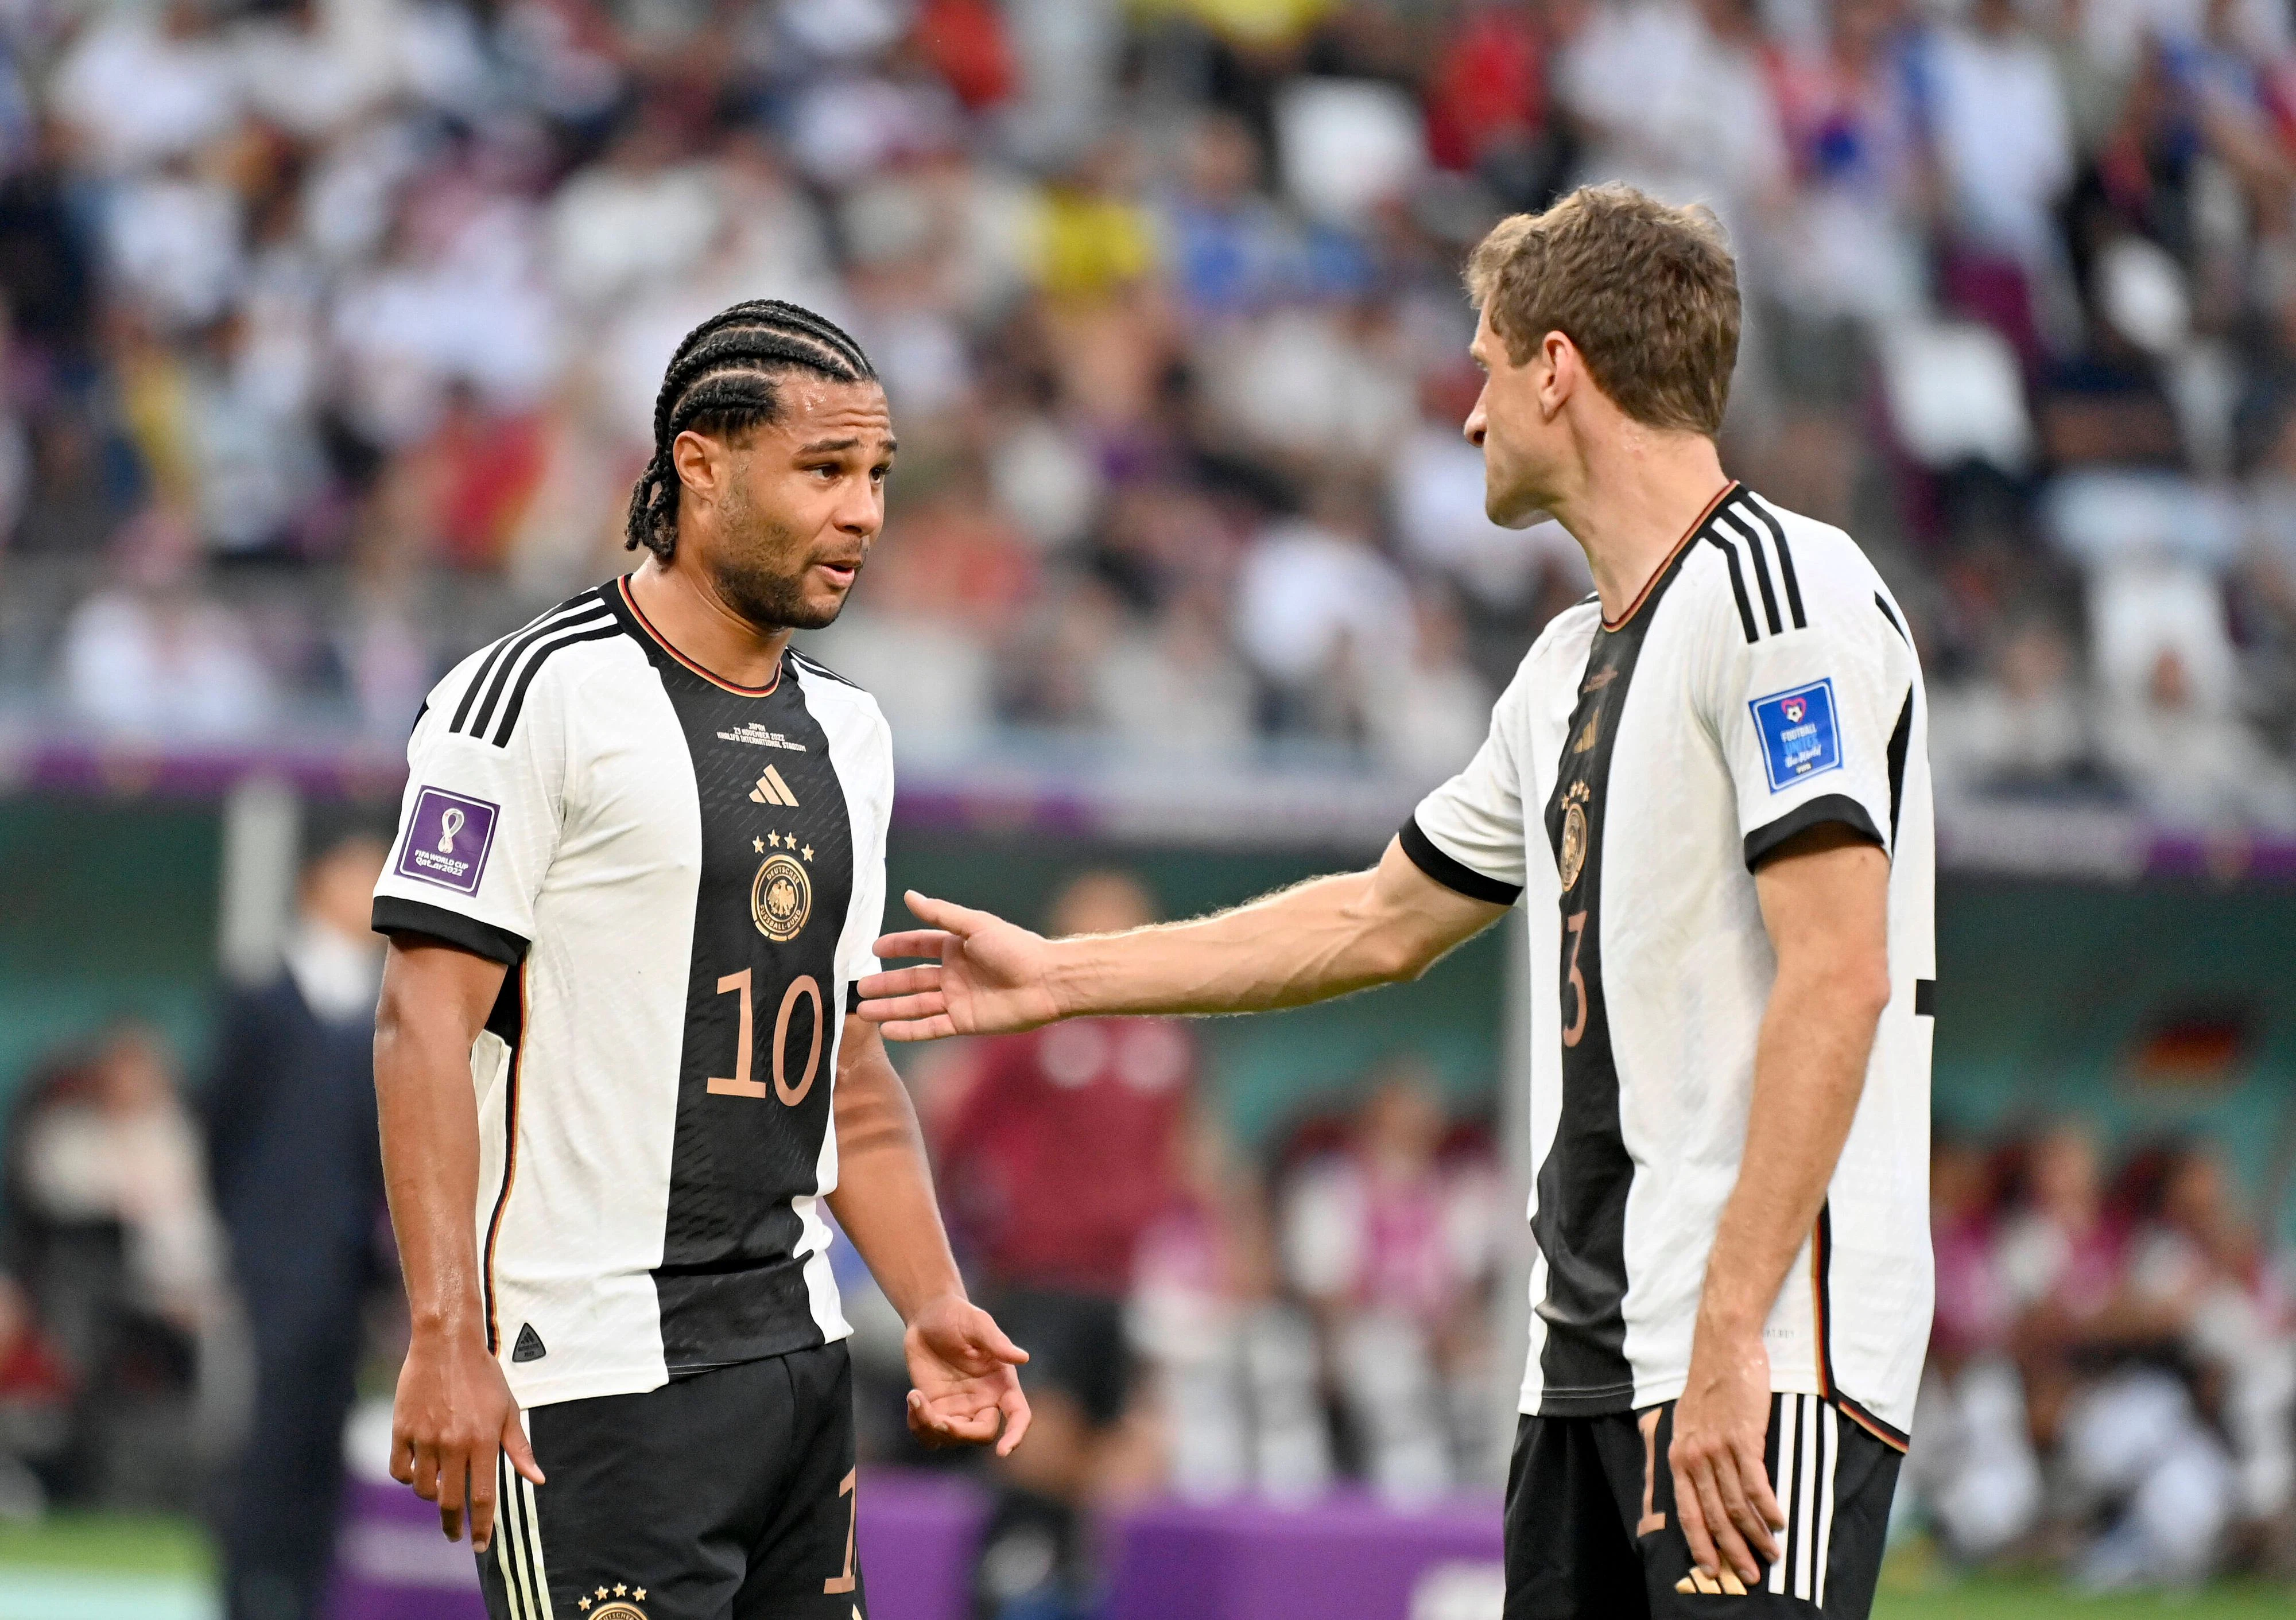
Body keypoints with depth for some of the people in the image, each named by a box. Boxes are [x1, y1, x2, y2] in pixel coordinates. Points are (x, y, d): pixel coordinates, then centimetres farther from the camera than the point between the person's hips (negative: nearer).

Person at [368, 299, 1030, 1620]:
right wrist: (446, 1338, -21)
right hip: (595, 1383, -8)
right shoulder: (543, 694, -9)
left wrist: (933, 1306, 12)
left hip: (797, 1351, 8)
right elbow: (426, 1026, -14)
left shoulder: (846, 734, 16)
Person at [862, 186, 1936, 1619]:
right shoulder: (1573, 664, 20)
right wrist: (1056, 978, 37)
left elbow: (1837, 974, -18)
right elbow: (1383, 921, 33)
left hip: (1764, 1360, -9)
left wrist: (1730, 1336, -23)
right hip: (1590, 1355, 9)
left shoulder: (1780, 589, -10)